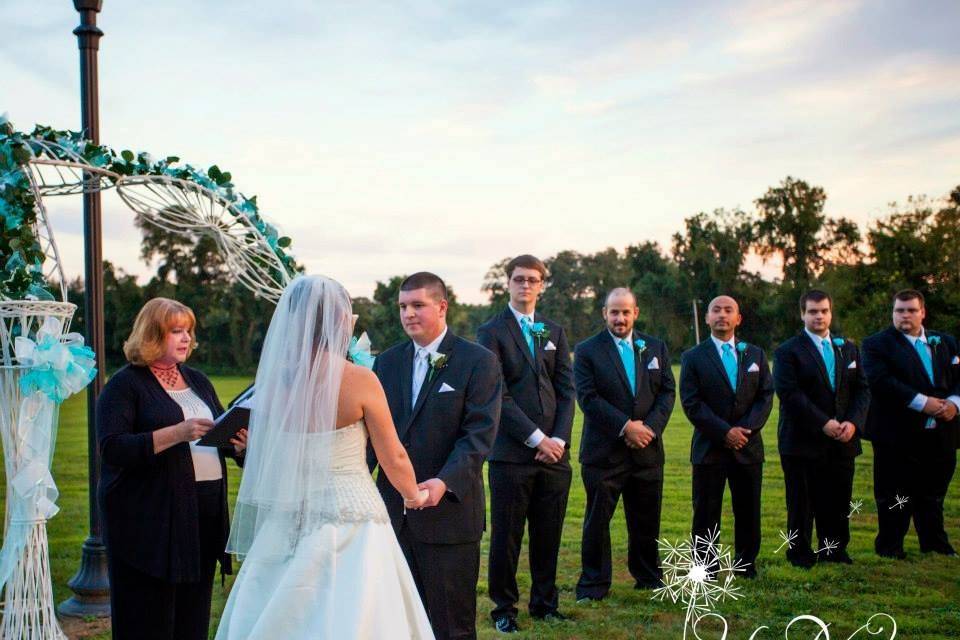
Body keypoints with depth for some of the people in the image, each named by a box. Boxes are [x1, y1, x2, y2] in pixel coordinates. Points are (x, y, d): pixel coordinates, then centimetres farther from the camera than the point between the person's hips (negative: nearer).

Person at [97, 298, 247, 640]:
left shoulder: (198, 381, 17)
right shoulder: (125, 384, -3)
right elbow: (111, 448, -14)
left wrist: (239, 444, -1)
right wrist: (176, 433, -23)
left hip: (204, 516, 6)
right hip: (150, 520, -6)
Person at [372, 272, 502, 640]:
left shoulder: (478, 362, -5)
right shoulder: (387, 361, 11)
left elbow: (479, 433, -13)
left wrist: (445, 482, -26)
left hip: (449, 509, -4)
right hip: (394, 511, 5)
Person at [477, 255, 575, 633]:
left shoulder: (554, 332, 15)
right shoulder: (492, 332, 0)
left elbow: (566, 390, 9)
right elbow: (498, 396, -8)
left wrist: (559, 439, -5)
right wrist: (536, 438, -12)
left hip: (554, 452, 4)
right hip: (511, 454, -4)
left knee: (548, 535, 10)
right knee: (506, 536, 2)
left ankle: (545, 602, 24)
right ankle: (504, 609, 15)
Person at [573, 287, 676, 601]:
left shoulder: (656, 348, 11)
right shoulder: (587, 350, -1)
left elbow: (667, 392, 6)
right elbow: (588, 398, -10)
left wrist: (649, 427, -10)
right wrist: (626, 427, -17)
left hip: (647, 449, 3)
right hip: (603, 451, -3)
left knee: (647, 520, 11)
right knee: (597, 520, 1)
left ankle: (648, 576, 27)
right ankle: (594, 584, 11)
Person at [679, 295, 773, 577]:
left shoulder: (755, 355, 11)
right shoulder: (693, 358, 2)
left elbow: (766, 396, 4)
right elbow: (691, 404, -7)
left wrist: (746, 428, -12)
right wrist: (725, 432, -15)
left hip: (748, 446, 3)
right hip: (709, 447, -2)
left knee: (748, 511, 7)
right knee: (706, 514, 1)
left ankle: (747, 563, 19)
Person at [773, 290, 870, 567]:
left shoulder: (848, 349, 14)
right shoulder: (788, 351, -3)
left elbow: (862, 390, 9)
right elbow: (790, 394, -13)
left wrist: (853, 422, -8)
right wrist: (823, 423, -19)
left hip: (842, 440, 4)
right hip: (802, 441, -4)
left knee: (838, 500, 8)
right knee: (802, 503, 2)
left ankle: (834, 549, 22)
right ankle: (800, 554, 13)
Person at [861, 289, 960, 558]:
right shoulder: (877, 344, -3)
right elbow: (881, 381, -17)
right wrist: (922, 402, -23)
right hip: (897, 435, -5)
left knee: (933, 493, 15)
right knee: (894, 496, 2)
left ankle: (936, 545, 27)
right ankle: (890, 549, 13)